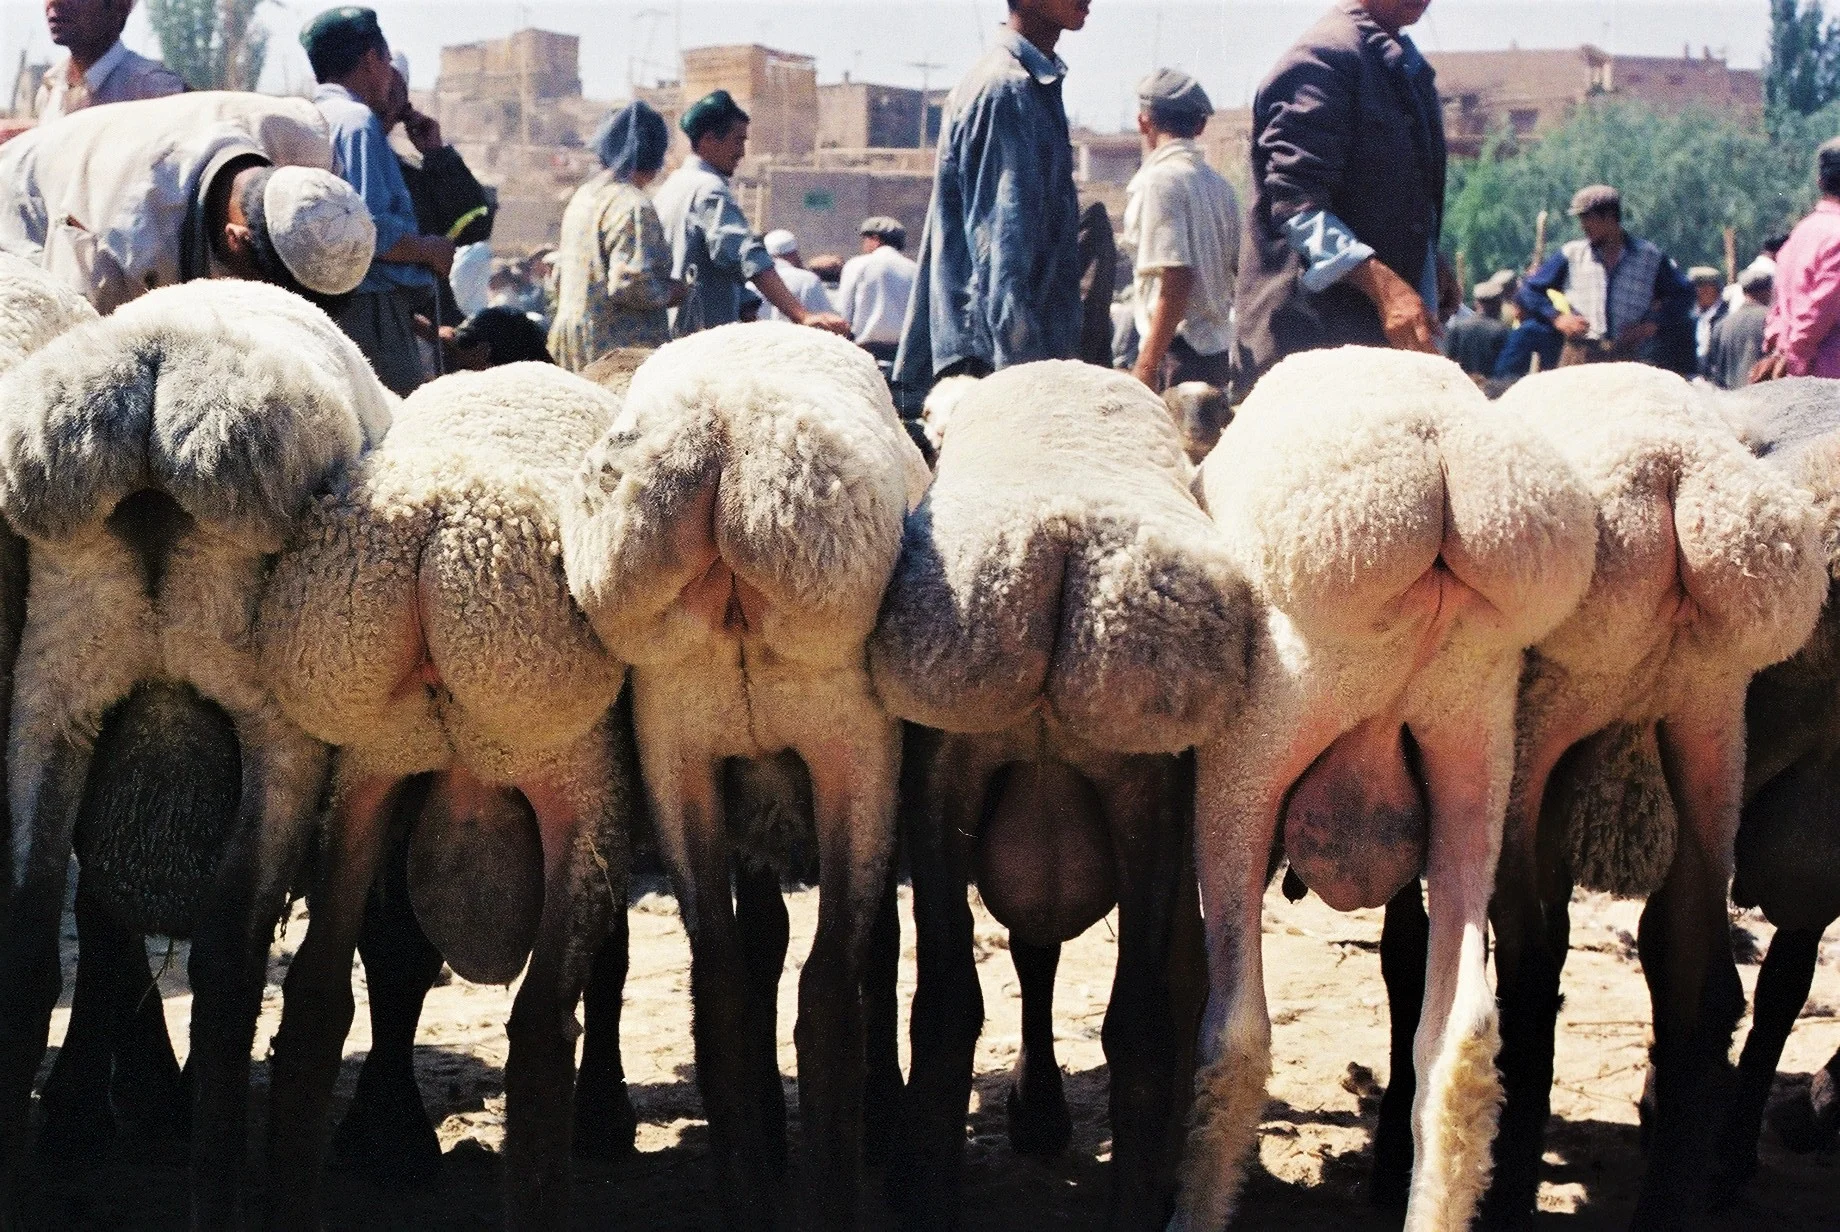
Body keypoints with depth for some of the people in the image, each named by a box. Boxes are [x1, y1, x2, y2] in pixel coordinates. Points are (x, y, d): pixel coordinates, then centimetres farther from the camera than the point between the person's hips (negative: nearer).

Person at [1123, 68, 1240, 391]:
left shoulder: (1159, 180, -12)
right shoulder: (1219, 185, 13)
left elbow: (1177, 279, -20)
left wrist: (1146, 366, -20)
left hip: (1178, 352, -9)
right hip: (1218, 349, 9)